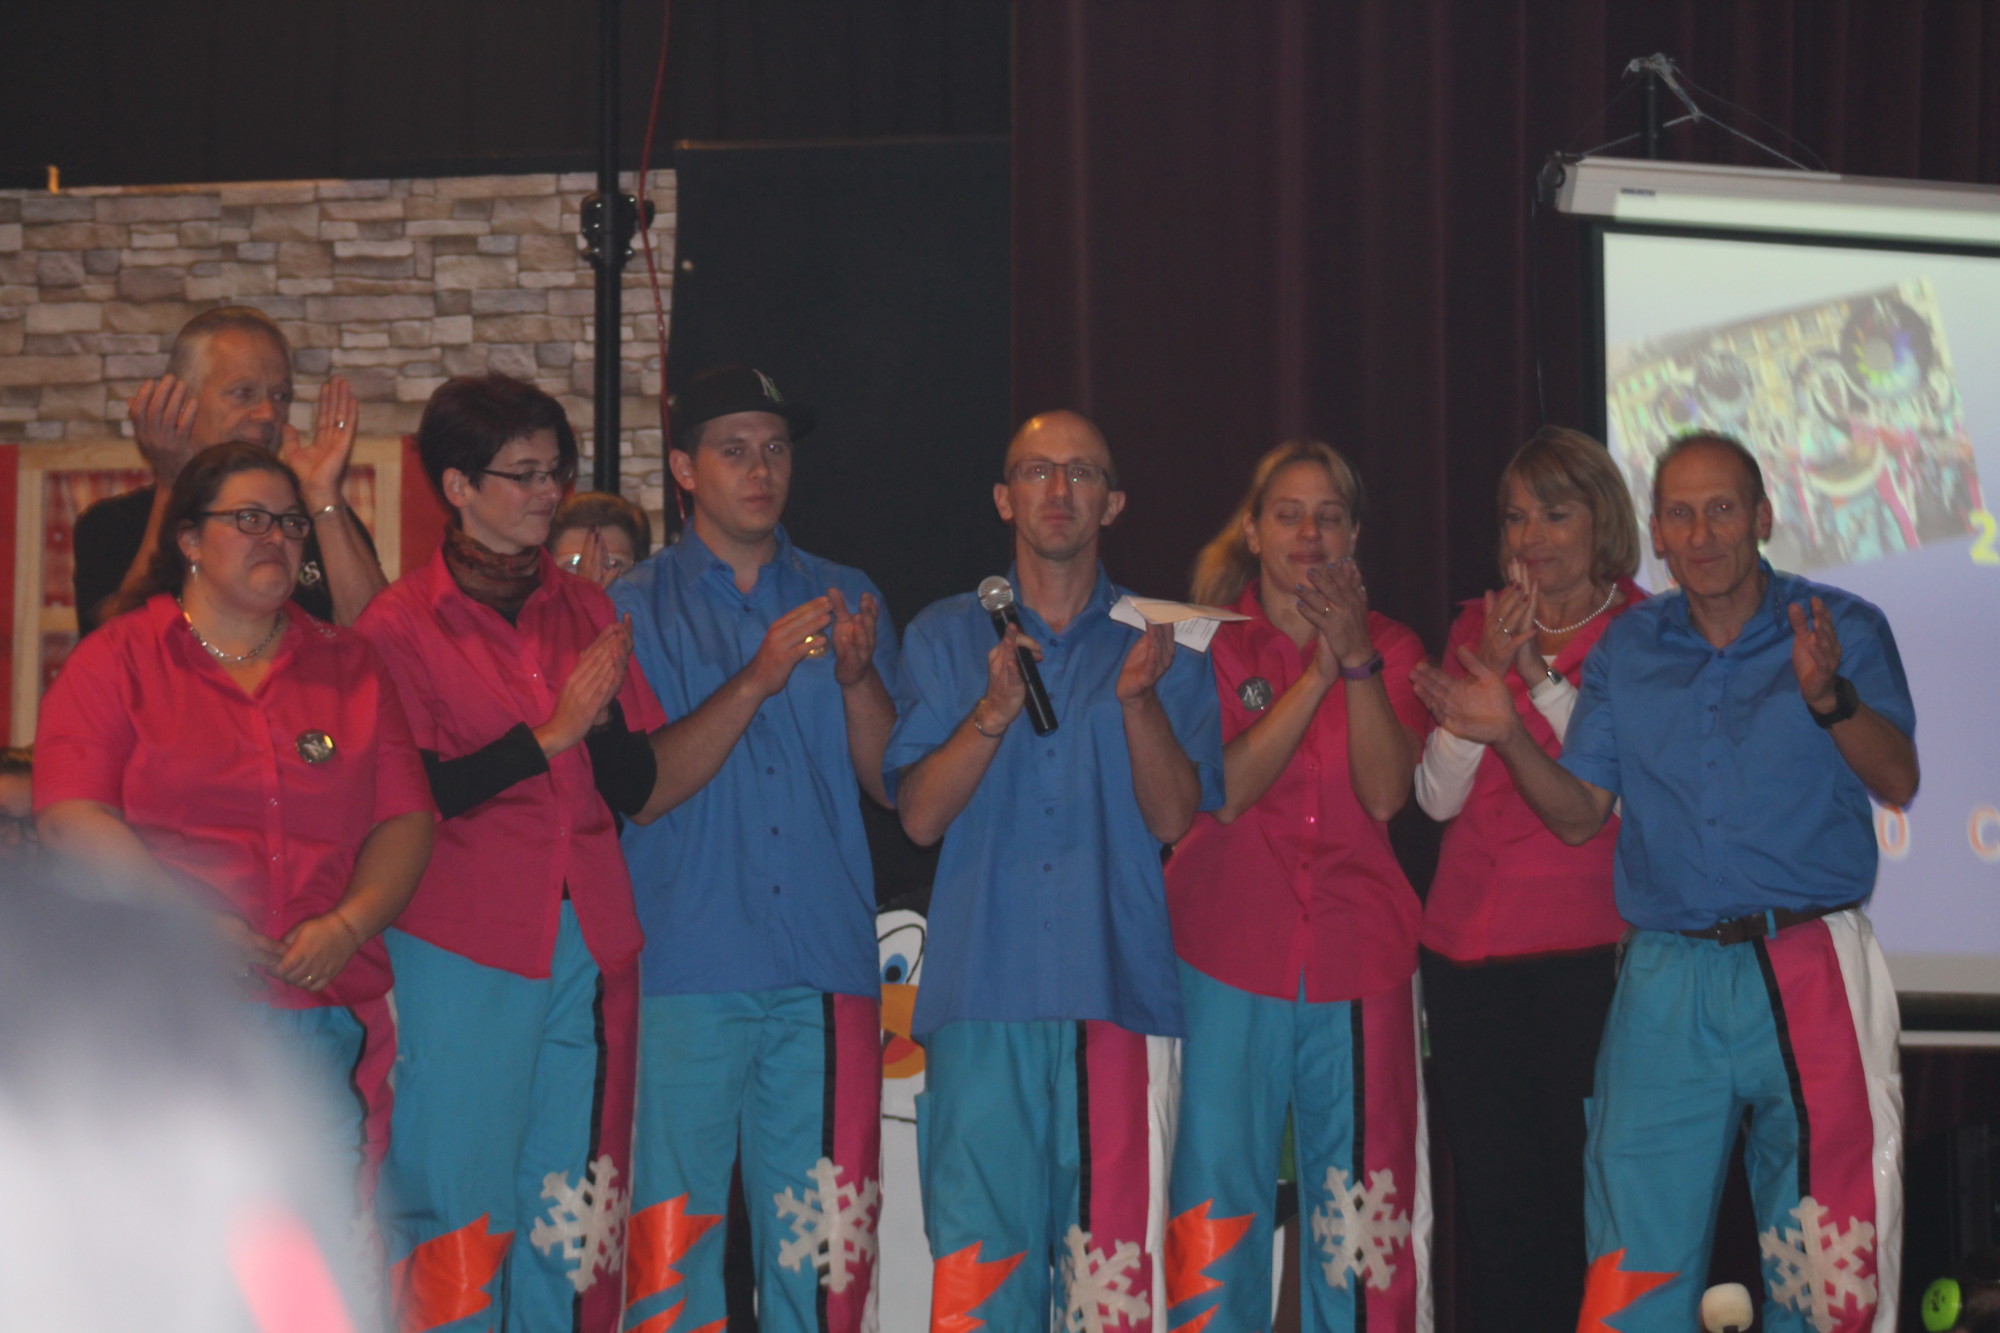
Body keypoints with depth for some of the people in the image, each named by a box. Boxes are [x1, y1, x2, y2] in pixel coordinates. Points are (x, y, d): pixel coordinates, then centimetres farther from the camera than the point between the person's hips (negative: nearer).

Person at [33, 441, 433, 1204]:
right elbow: (71, 817, -3)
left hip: (323, 1008, 3)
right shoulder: (116, 661, 8)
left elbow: (406, 819, 12)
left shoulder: (349, 668, 18)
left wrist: (349, 924, -6)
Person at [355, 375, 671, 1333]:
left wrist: (604, 718, -9)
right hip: (462, 949, -5)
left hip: (588, 945, 5)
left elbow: (639, 792, 11)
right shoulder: (400, 626, -1)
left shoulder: (584, 609, 14)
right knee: (457, 1204, -4)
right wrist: (550, 733, -12)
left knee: (567, 1210, 6)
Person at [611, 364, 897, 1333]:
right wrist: (758, 681, -15)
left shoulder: (845, 599, 15)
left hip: (824, 966, 2)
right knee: (672, 1234, -2)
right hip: (684, 969, -2)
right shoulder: (634, 608, 7)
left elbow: (893, 783, 8)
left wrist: (858, 676, -10)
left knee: (824, 1241, 0)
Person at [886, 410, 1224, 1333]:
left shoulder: (1161, 644, 12)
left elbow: (1176, 818, 1)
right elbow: (919, 815, 3)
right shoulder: (945, 637, 13)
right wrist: (994, 712, -11)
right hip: (983, 989, 0)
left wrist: (1140, 701, -14)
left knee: (1114, 1257, -5)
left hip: (1120, 986, 0)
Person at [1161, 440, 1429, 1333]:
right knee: (1219, 1200, -2)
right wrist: (1316, 673, -13)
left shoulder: (1392, 650, 10)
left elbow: (1385, 793, -6)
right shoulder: (1212, 645, 6)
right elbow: (1225, 789, -9)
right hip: (1231, 954, -1)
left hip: (1357, 956, 1)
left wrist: (1357, 656, -14)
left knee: (1359, 1206, 1)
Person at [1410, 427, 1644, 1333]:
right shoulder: (1477, 628, 10)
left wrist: (1542, 676, -15)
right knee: (1493, 1192, 6)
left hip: (1587, 951, -3)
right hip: (1468, 951, 3)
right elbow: (1438, 795, 2)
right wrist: (1486, 670, -9)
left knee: (1582, 1190, -1)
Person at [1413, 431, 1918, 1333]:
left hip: (1809, 972, -3)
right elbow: (1578, 817, 9)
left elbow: (1898, 781, -10)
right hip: (1667, 979, 3)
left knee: (1824, 1253, 0)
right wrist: (1509, 738, -7)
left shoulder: (1841, 628, 2)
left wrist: (1831, 698, -27)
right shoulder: (1627, 649, 12)